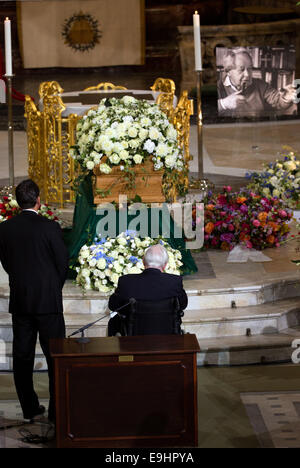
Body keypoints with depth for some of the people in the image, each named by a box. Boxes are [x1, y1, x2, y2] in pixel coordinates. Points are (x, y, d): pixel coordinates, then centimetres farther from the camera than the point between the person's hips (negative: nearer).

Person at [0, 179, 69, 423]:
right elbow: (63, 262, -6)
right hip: (48, 300, -4)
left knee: (22, 355, 11)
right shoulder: (50, 227, -13)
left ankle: (29, 408, 17)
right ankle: (57, 409, 5)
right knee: (55, 355, 4)